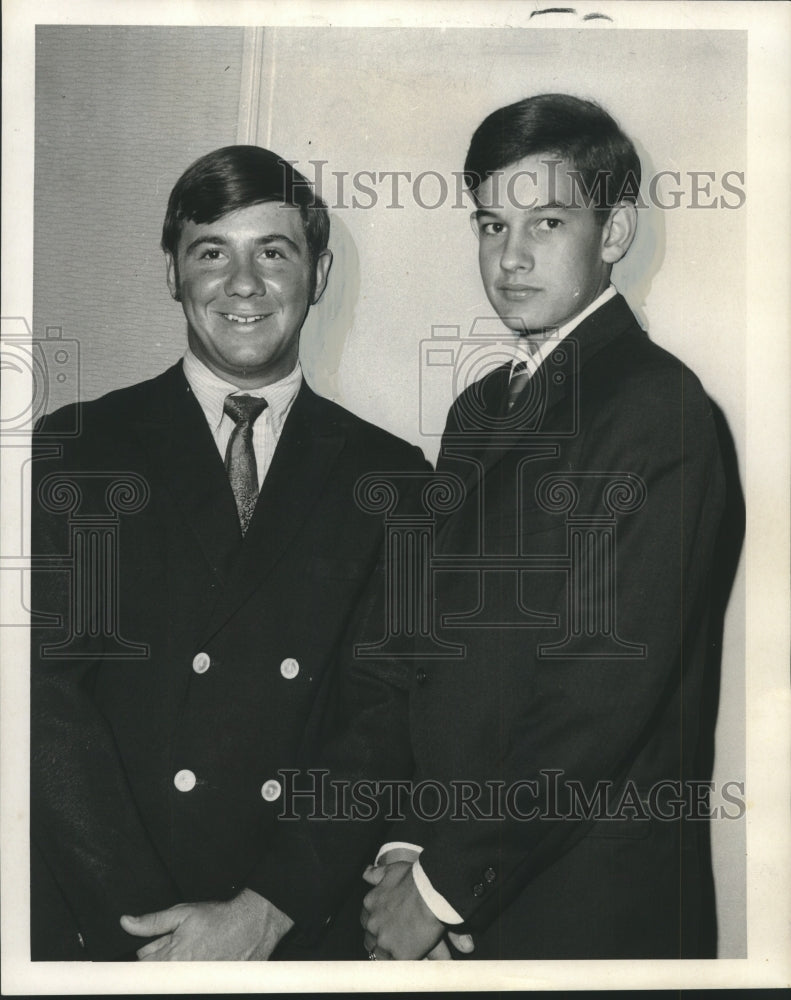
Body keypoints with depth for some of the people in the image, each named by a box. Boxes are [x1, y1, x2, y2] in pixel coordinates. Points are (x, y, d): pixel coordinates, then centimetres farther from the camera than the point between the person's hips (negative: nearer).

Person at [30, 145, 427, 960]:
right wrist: (141, 918, -15)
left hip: (303, 929, 1)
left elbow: (394, 711, -4)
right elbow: (47, 698, -7)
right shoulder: (76, 451, -1)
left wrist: (272, 909, -14)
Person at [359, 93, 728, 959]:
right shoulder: (478, 409, 10)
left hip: (594, 909, -6)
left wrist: (445, 885, -14)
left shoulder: (657, 406, -15)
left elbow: (607, 690, -20)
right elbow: (442, 652, 9)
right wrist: (414, 840, -1)